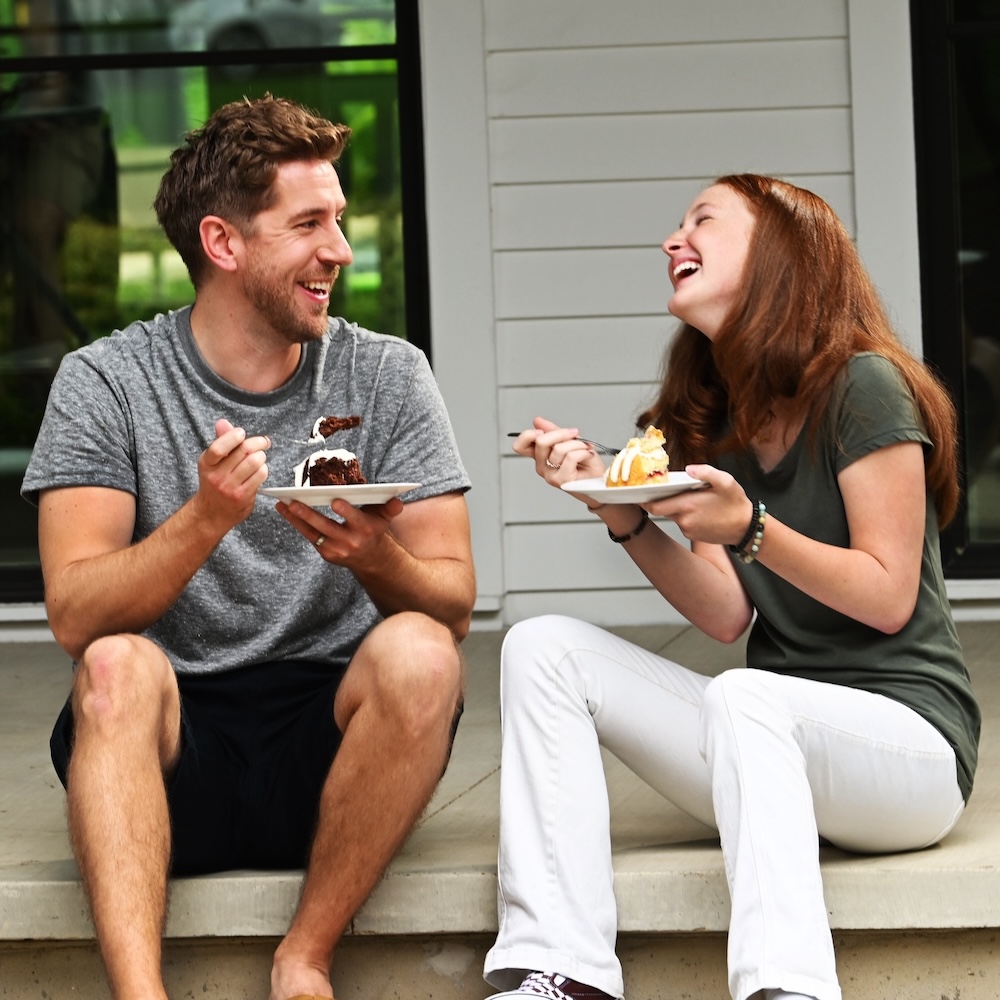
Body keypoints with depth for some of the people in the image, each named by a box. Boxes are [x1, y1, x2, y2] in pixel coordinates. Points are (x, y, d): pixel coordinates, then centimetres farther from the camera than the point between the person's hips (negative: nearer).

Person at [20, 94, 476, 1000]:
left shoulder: (388, 377, 5)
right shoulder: (106, 383, 0)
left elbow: (454, 609, -1)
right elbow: (75, 618, -11)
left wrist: (377, 560, -25)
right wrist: (205, 520, -28)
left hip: (327, 747, 1)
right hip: (171, 755, -1)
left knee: (418, 653, -28)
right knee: (117, 667, -31)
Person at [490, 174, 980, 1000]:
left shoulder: (863, 387, -8)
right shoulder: (711, 419, 14)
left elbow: (889, 599, -11)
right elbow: (726, 615, 5)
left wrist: (748, 527, -23)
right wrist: (621, 513, -9)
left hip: (908, 739, -7)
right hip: (771, 745, 7)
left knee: (741, 697, -39)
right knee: (542, 648, -9)